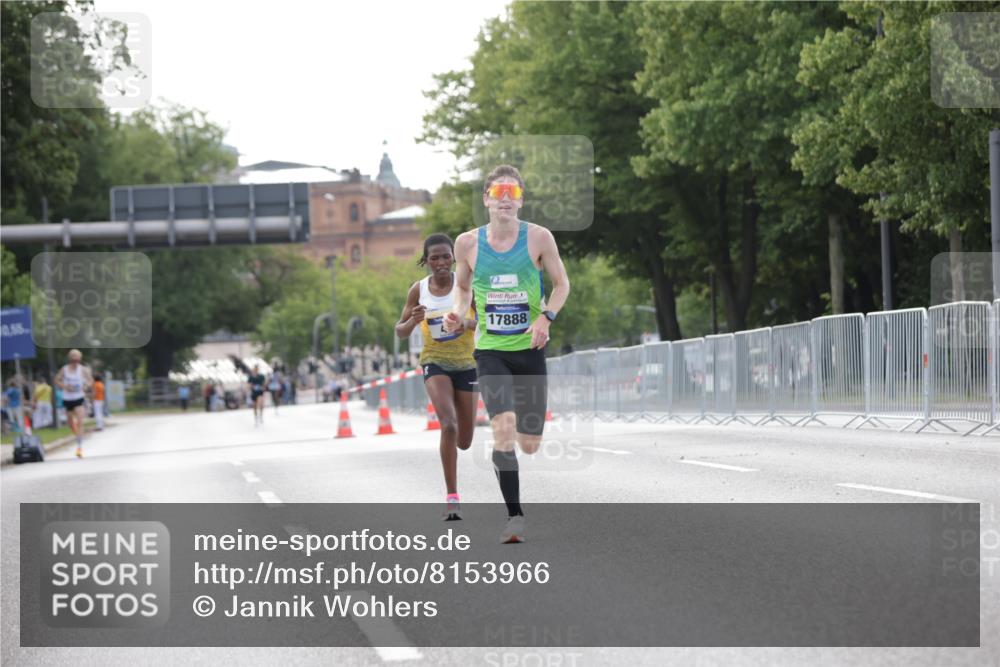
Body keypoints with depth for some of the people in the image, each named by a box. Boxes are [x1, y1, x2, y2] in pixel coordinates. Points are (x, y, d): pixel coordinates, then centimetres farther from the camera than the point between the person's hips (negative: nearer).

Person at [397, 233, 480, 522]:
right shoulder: (418, 290, -2)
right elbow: (400, 332, 4)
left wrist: (468, 322, -32)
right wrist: (413, 320, -18)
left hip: (466, 363, 1)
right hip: (435, 362, -1)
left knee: (464, 441, 8)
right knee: (449, 424, -25)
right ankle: (452, 496, -22)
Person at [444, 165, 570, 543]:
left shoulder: (538, 238, -4)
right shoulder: (468, 243, 0)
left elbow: (561, 285, 7)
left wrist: (546, 317, -11)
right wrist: (458, 313, -4)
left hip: (530, 350, 1)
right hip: (490, 351, -1)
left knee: (529, 445, 5)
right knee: (503, 427, -23)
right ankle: (514, 516, -16)